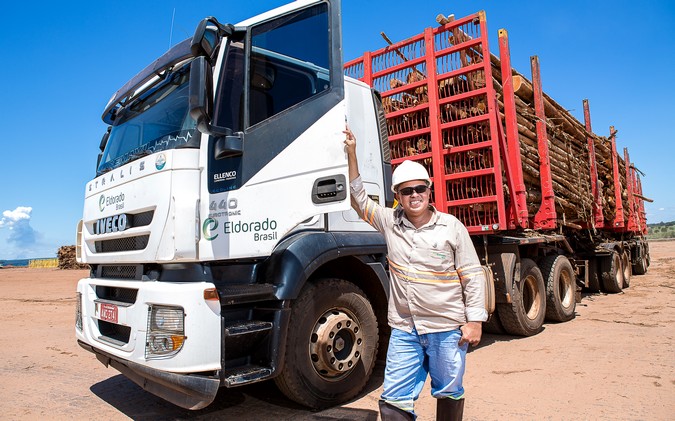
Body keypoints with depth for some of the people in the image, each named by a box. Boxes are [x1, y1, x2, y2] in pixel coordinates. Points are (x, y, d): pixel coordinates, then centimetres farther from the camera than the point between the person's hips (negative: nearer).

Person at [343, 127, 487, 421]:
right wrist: (351, 153, 0)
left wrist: (474, 321, -7)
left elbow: (472, 277, -3)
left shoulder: (452, 226, -5)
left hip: (447, 329, -2)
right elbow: (359, 198, 6)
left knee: (449, 393, 17)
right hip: (404, 329, 2)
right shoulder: (390, 222, 2)